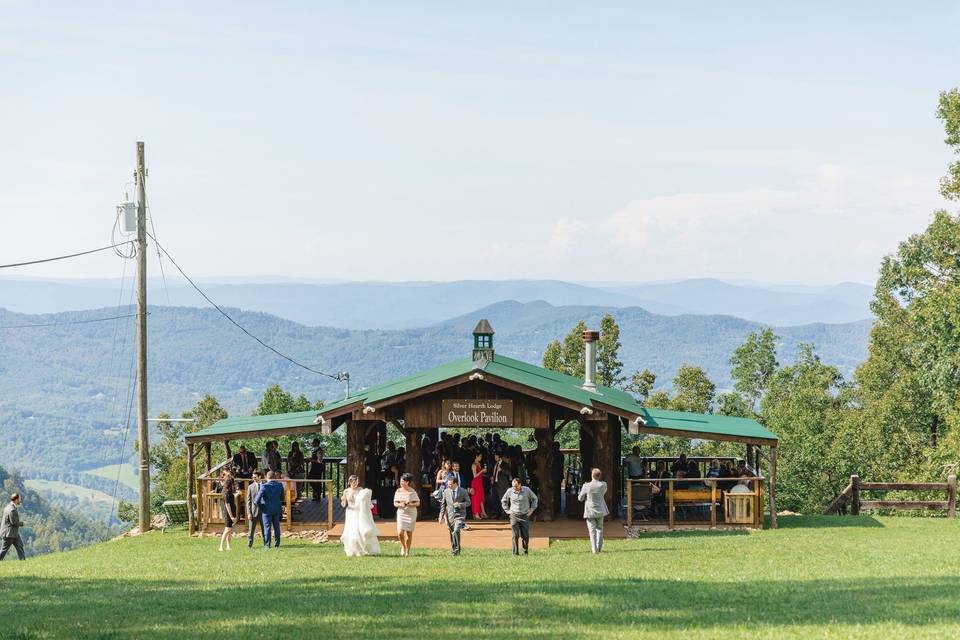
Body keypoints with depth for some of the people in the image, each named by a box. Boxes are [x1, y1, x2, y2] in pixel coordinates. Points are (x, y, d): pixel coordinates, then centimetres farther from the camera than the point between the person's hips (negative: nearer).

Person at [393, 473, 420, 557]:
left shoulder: (412, 492, -5)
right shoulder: (398, 491, 2)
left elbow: (417, 503, -4)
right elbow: (395, 503, 5)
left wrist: (409, 504, -21)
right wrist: (400, 504, -17)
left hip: (411, 514, -2)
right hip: (401, 513, 2)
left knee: (409, 533, 3)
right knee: (400, 533, -12)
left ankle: (407, 550, 18)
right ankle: (403, 546, 16)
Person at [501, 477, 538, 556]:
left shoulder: (527, 490, -5)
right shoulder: (510, 491, -2)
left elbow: (535, 498, 12)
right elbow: (503, 500, 16)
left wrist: (532, 509, 6)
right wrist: (507, 510, 8)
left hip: (525, 516, 0)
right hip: (514, 516, 0)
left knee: (525, 535, 2)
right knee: (515, 535, -7)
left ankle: (525, 551, 19)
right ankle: (515, 553, -3)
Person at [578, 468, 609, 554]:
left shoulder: (586, 486, -16)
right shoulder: (603, 485, -9)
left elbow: (580, 498, -4)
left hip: (590, 512, -3)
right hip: (600, 511, 3)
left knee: (592, 530, 2)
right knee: (599, 529, 19)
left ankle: (594, 549, -3)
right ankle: (599, 547, 23)